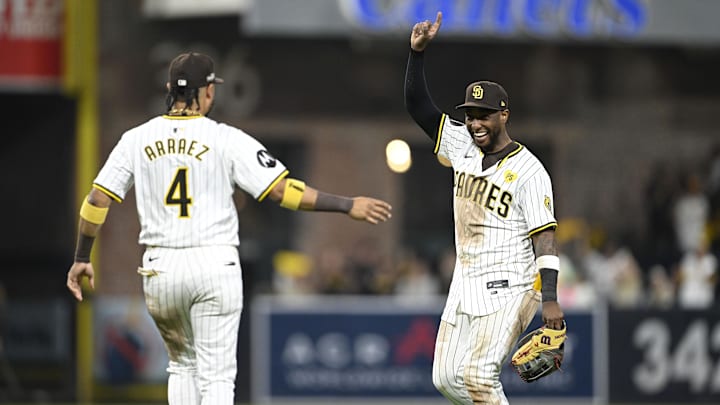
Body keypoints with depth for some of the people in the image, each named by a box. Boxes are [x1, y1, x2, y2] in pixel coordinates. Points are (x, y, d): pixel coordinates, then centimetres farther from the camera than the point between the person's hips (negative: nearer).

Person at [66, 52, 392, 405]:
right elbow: (282, 190, -13)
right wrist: (347, 206, -8)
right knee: (216, 373, -1)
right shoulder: (227, 140, -7)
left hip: (159, 269, 3)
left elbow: (97, 200, 2)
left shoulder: (137, 139, 3)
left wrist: (82, 258, 14)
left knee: (182, 363, 21)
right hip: (214, 266, -3)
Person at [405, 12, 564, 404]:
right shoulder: (464, 148, 8)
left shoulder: (528, 171, -12)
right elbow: (418, 106, 8)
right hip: (465, 285, 8)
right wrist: (417, 51, -6)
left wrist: (550, 299, -26)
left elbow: (544, 238, -17)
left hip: (508, 290, -8)